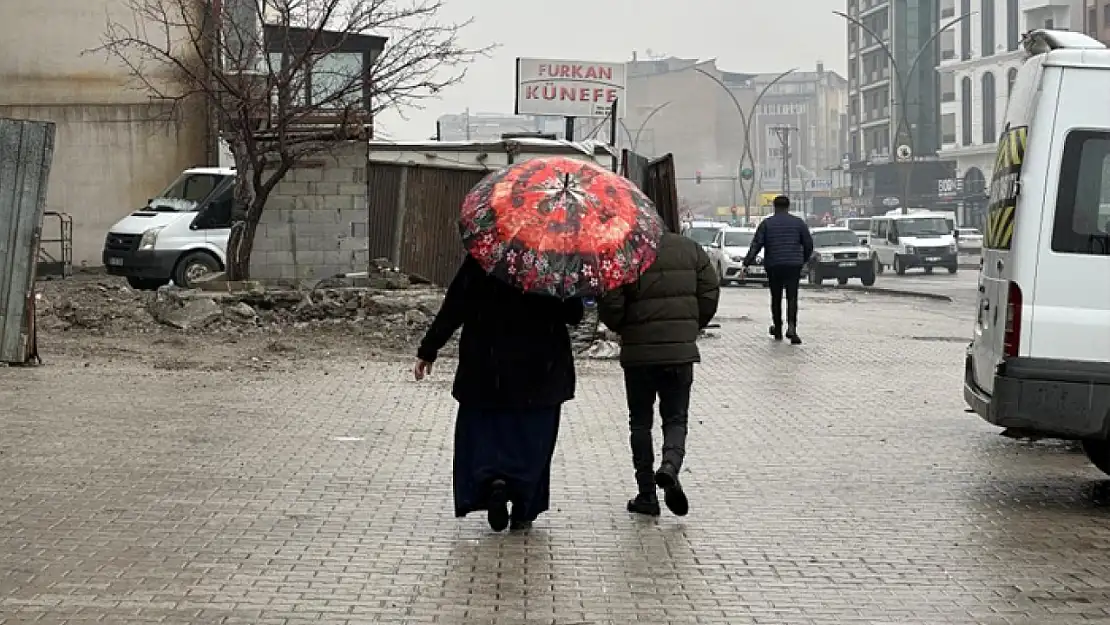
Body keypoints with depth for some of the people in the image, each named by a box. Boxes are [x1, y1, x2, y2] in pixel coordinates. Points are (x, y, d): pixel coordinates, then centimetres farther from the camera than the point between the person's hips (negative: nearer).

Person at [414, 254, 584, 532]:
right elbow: (574, 315, -3)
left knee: (482, 430, 9)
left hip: (488, 366, -1)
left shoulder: (479, 260, -7)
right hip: (540, 367, 1)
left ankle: (492, 480, -20)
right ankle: (523, 511, 7)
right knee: (533, 436, 10)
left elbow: (454, 307, -5)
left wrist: (428, 350, 1)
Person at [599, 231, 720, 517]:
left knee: (641, 421, 12)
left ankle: (647, 494, 11)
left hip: (638, 352, -2)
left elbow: (609, 305, -13)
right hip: (681, 352, 2)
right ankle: (670, 466, -19)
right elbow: (710, 295, 3)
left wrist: (624, 329, 8)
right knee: (676, 419, 11)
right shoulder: (691, 249, 0)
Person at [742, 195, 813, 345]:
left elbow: (756, 245, -3)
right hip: (793, 265, 0)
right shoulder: (798, 222, 4)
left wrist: (747, 264, -3)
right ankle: (791, 326, -22)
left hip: (773, 266, 0)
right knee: (792, 297, -3)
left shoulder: (766, 223, 2)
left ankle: (777, 329, 21)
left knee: (776, 298, 13)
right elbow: (808, 244, 6)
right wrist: (803, 259, 21)